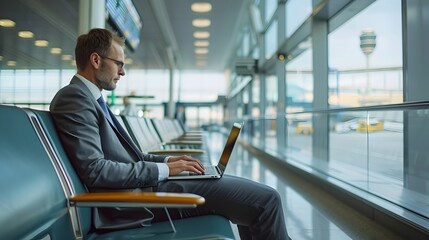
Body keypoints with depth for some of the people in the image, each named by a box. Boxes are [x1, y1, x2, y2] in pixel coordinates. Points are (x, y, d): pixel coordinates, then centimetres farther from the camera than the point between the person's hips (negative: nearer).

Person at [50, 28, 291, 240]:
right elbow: (95, 170, -21)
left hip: (143, 184, 10)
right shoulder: (74, 97, -12)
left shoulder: (91, 98, 18)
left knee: (253, 194, 14)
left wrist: (166, 160, 7)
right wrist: (163, 169, -15)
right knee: (266, 199, -13)